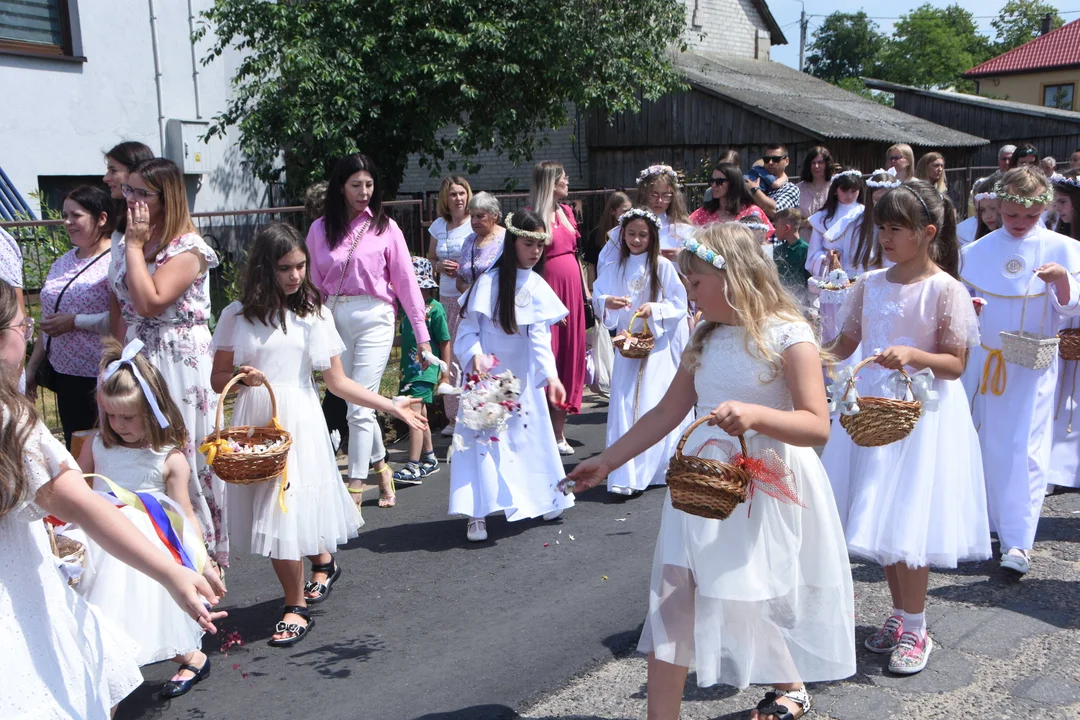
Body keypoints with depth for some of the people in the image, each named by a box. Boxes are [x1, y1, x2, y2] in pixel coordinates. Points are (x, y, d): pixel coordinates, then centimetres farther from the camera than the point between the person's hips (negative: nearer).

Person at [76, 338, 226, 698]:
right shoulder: (97, 446, 3)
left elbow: (186, 515, -6)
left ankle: (193, 658, 25)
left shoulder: (170, 459, -9)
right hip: (101, 548, 5)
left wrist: (203, 563, -9)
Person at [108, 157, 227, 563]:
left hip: (180, 362, -7)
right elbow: (116, 307, 14)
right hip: (135, 359, 7)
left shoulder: (188, 248, -13)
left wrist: (135, 245, -16)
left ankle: (204, 546, 15)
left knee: (182, 454, 0)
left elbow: (149, 302, -24)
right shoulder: (124, 245, 11)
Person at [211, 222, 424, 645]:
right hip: (253, 422, 2)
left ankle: (297, 609, 11)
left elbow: (338, 382, 2)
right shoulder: (237, 316, 4)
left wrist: (391, 406, -5)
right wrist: (241, 376, -15)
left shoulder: (312, 313, 3)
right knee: (266, 512, 6)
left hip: (298, 422, -2)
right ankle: (324, 562, 34)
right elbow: (219, 380, 7)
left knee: (288, 511, -7)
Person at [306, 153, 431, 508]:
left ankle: (355, 488, 0)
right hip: (335, 318, 3)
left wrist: (422, 335, -4)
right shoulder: (320, 229, 5)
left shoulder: (384, 227, -1)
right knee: (357, 402, 12)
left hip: (374, 318, -3)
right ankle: (381, 468, 30)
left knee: (360, 406, -7)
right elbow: (315, 284, 8)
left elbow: (405, 281, -2)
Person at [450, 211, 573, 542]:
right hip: (488, 375, -4)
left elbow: (540, 337, -2)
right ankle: (477, 514, 0)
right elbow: (468, 328, -11)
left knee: (532, 434, 14)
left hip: (524, 377, 4)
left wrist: (550, 375, -11)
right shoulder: (490, 281, -12)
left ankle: (544, 499, 32)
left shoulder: (537, 286, 1)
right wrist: (475, 355, -28)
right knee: (483, 438, -6)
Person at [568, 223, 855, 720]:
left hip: (764, 490, -6)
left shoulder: (788, 335, -11)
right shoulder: (705, 339, 7)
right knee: (671, 600, 1)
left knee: (755, 597, 7)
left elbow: (817, 427, -17)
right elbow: (667, 413, 13)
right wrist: (608, 460, 13)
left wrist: (754, 414, -34)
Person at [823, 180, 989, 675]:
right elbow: (846, 344, 12)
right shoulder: (870, 284, 6)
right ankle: (899, 614, 29)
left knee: (907, 519, -3)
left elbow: (955, 365, -11)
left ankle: (914, 630, 13)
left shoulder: (945, 289, -10)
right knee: (880, 514, 11)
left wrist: (913, 355, -27)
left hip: (922, 411, -6)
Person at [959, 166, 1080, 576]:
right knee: (983, 443, 10)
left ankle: (1018, 542, -5)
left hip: (1032, 364, -3)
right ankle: (983, 522, 27)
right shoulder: (978, 251, 5)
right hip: (982, 360, 3)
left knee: (1025, 449, -7)